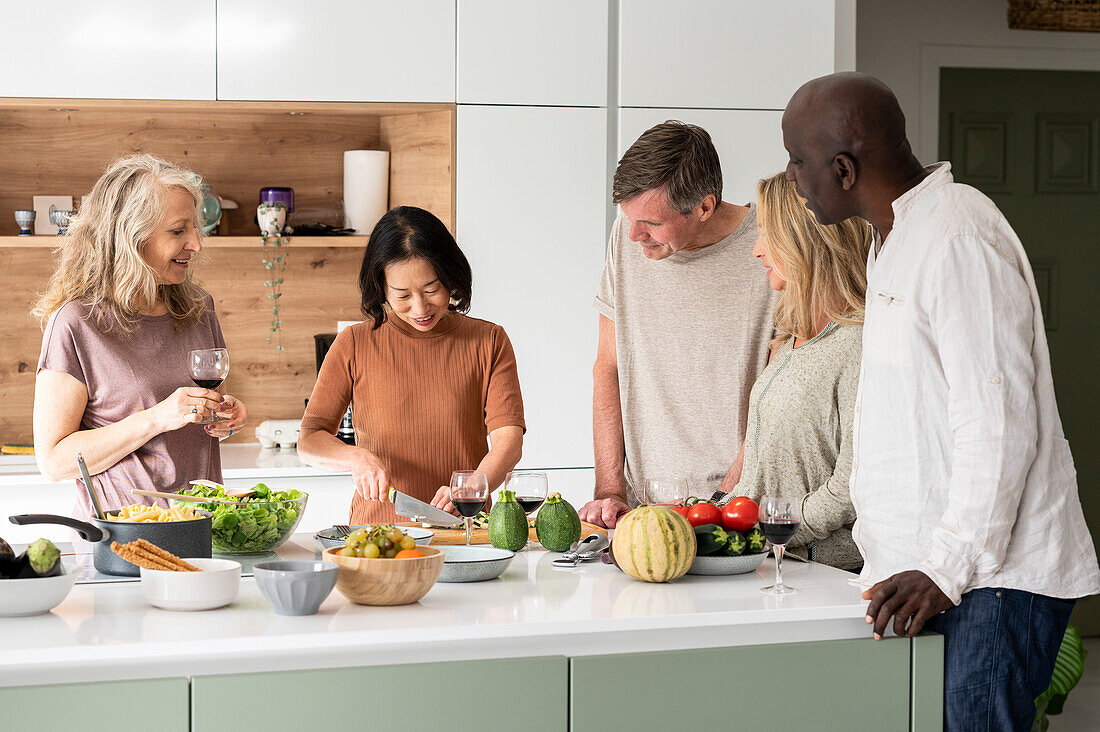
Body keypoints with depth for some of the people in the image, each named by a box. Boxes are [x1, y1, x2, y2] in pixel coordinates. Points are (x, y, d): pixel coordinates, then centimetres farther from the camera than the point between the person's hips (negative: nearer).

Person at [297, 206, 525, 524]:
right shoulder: (354, 345, 8)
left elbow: (508, 438, -2)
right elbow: (310, 440, 7)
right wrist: (357, 457, -15)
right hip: (376, 534, 0)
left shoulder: (489, 342, 8)